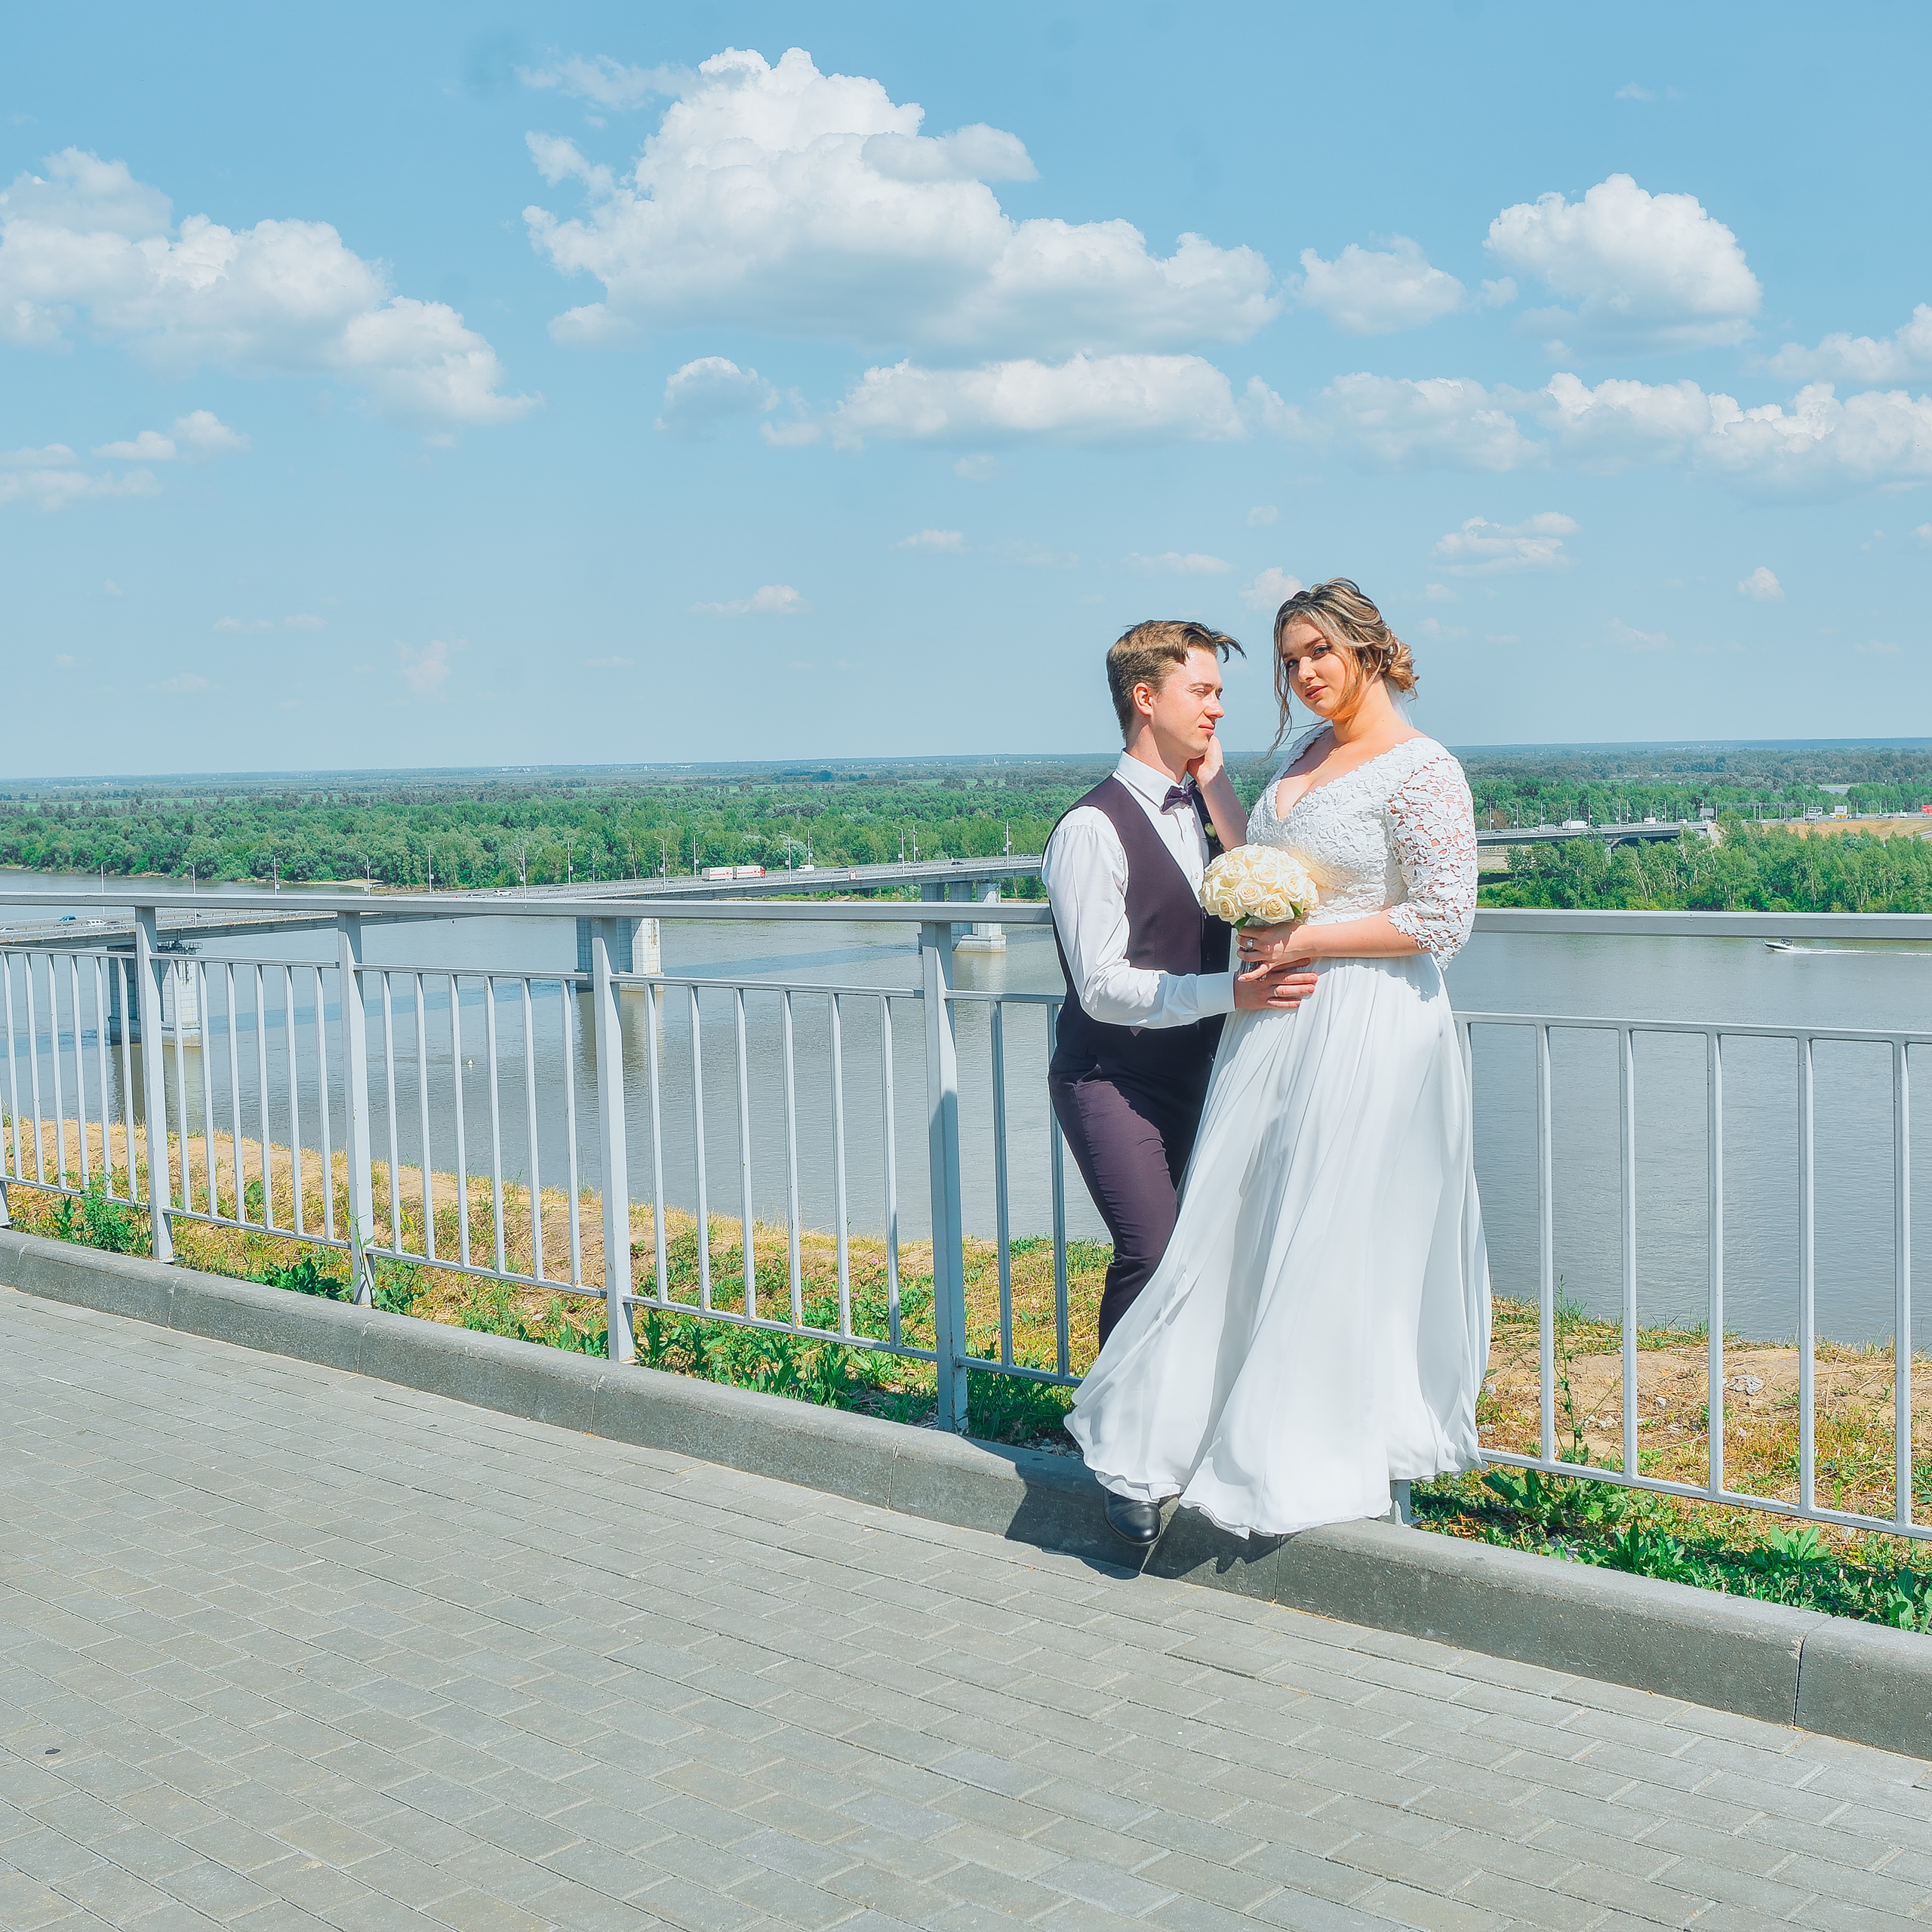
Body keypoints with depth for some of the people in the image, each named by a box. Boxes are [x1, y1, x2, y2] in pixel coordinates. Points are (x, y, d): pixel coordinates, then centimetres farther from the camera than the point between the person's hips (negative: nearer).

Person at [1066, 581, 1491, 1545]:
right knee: (1231, 1232, 9)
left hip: (1368, 1029, -7)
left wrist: (1307, 941, -14)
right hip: (1276, 1025, 7)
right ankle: (1170, 1448, 17)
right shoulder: (1301, 754, 13)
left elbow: (1442, 921, -14)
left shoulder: (1422, 772, -11)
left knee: (1339, 1243, 1)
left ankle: (1370, 1460, 19)